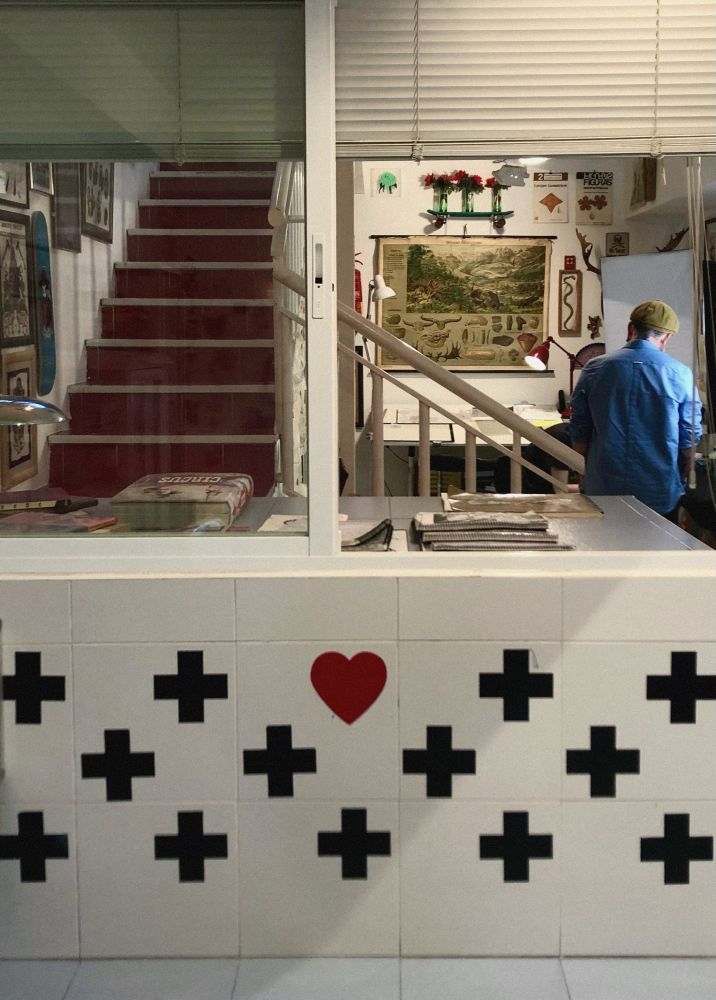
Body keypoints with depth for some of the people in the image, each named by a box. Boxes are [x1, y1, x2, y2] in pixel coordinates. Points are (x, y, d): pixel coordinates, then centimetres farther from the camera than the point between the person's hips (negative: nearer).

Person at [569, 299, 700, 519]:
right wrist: (678, 482, 16)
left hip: (602, 493, 1)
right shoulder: (681, 375, -5)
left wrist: (587, 478, 20)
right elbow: (689, 440, 1)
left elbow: (579, 433, 6)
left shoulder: (594, 369, 0)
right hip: (661, 498, -1)